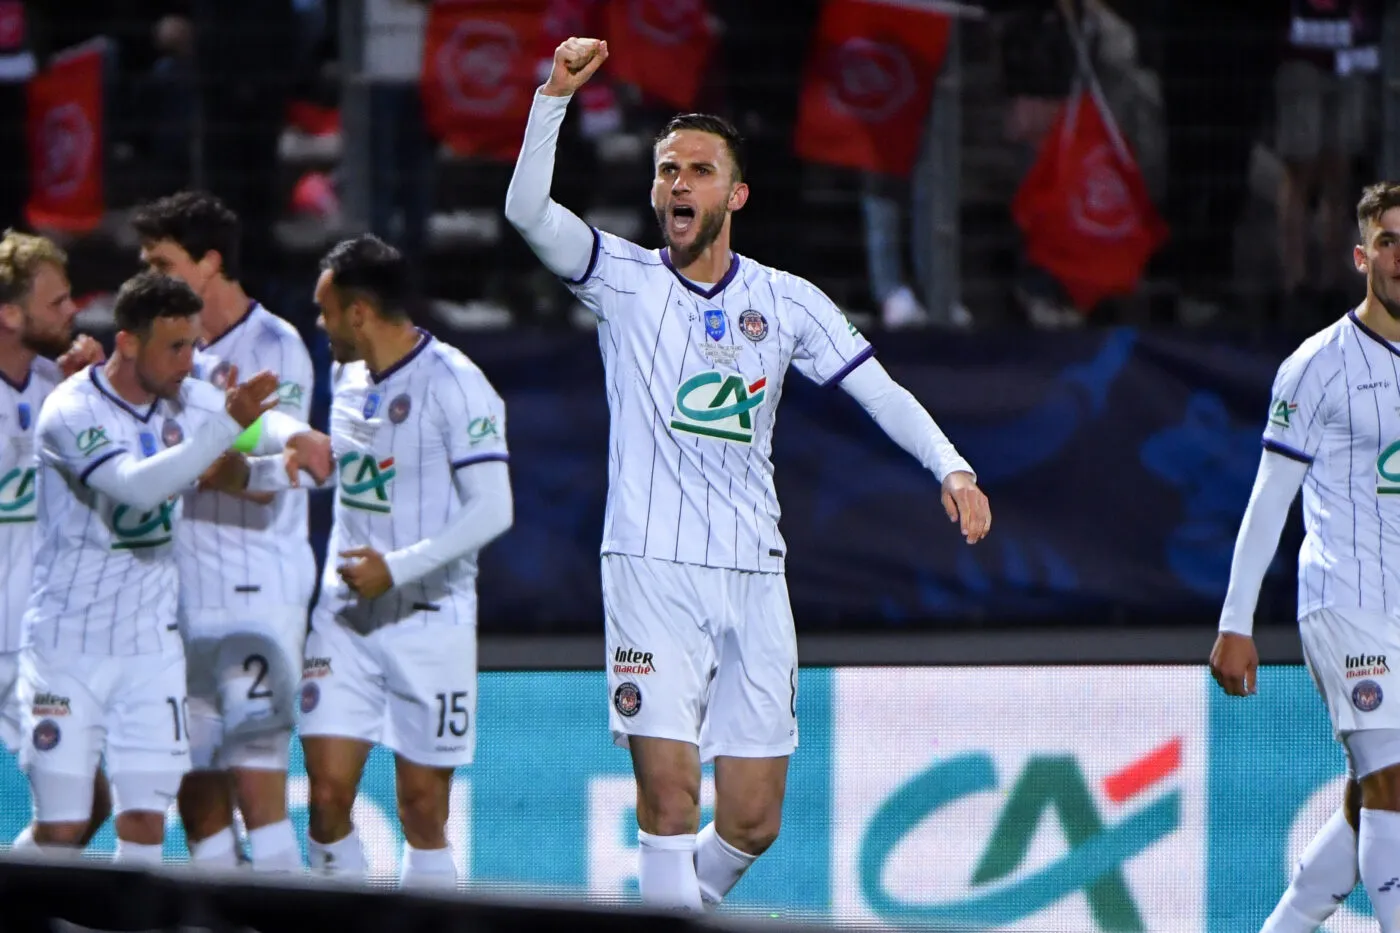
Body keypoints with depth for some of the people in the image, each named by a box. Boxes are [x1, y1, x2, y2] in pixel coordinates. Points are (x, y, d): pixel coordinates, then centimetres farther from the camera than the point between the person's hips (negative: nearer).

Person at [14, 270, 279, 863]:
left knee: (145, 825, -1)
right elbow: (138, 485, -32)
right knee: (60, 829, -5)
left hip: (150, 645, 5)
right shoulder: (71, 413, -16)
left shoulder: (188, 402, 2)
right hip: (66, 647, -4)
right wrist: (227, 424, -37)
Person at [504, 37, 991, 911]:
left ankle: (691, 897, 32)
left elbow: (881, 391, 7)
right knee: (669, 795, -15)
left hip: (755, 576, 3)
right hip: (652, 569, -3)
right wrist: (555, 95, -23)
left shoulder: (787, 303, 8)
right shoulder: (623, 279, 3)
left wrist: (951, 465, -10)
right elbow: (528, 209, -11)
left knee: (753, 821, 4)